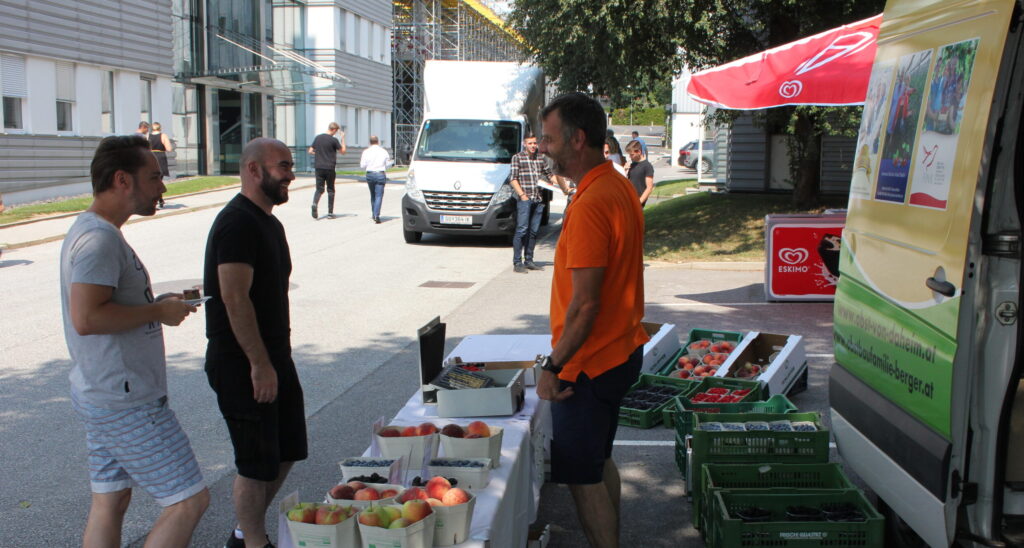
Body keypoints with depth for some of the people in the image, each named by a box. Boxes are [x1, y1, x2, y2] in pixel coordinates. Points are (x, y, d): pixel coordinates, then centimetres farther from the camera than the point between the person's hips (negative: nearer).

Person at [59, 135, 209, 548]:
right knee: (188, 501, -5)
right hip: (127, 405, -11)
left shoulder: (94, 231, 14)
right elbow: (86, 318, -30)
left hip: (99, 396, 11)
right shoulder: (100, 238, -19)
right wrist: (157, 311, -19)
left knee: (110, 500, 15)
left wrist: (159, 303, 11)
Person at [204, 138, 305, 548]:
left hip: (272, 357, 10)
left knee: (287, 451, 16)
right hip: (241, 364, -10)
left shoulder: (268, 222, 15)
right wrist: (260, 364, -24)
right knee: (258, 463, -1)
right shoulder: (237, 223, -17)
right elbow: (234, 299, -24)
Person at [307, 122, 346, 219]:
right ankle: (330, 212, 9)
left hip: (318, 167, 3)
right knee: (330, 190, 8)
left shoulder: (317, 138, 5)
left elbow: (310, 151, 8)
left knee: (319, 189, 6)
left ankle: (315, 203, -24)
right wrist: (342, 139, 10)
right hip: (330, 168, -3)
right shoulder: (333, 140, -8)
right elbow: (343, 151, 1)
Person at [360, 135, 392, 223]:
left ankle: (374, 215, 22)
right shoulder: (384, 151, 2)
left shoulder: (366, 152, 0)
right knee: (379, 196, -5)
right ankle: (376, 215, -19)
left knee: (372, 195, 16)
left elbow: (363, 165, -1)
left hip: (370, 174, 1)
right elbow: (387, 164, 6)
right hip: (380, 174, -1)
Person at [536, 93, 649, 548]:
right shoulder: (619, 187, 8)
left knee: (582, 476, 1)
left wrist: (554, 366, -18)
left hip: (589, 364, -10)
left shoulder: (590, 205, -24)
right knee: (599, 463, 22)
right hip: (621, 351, 10)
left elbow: (585, 304, -26)